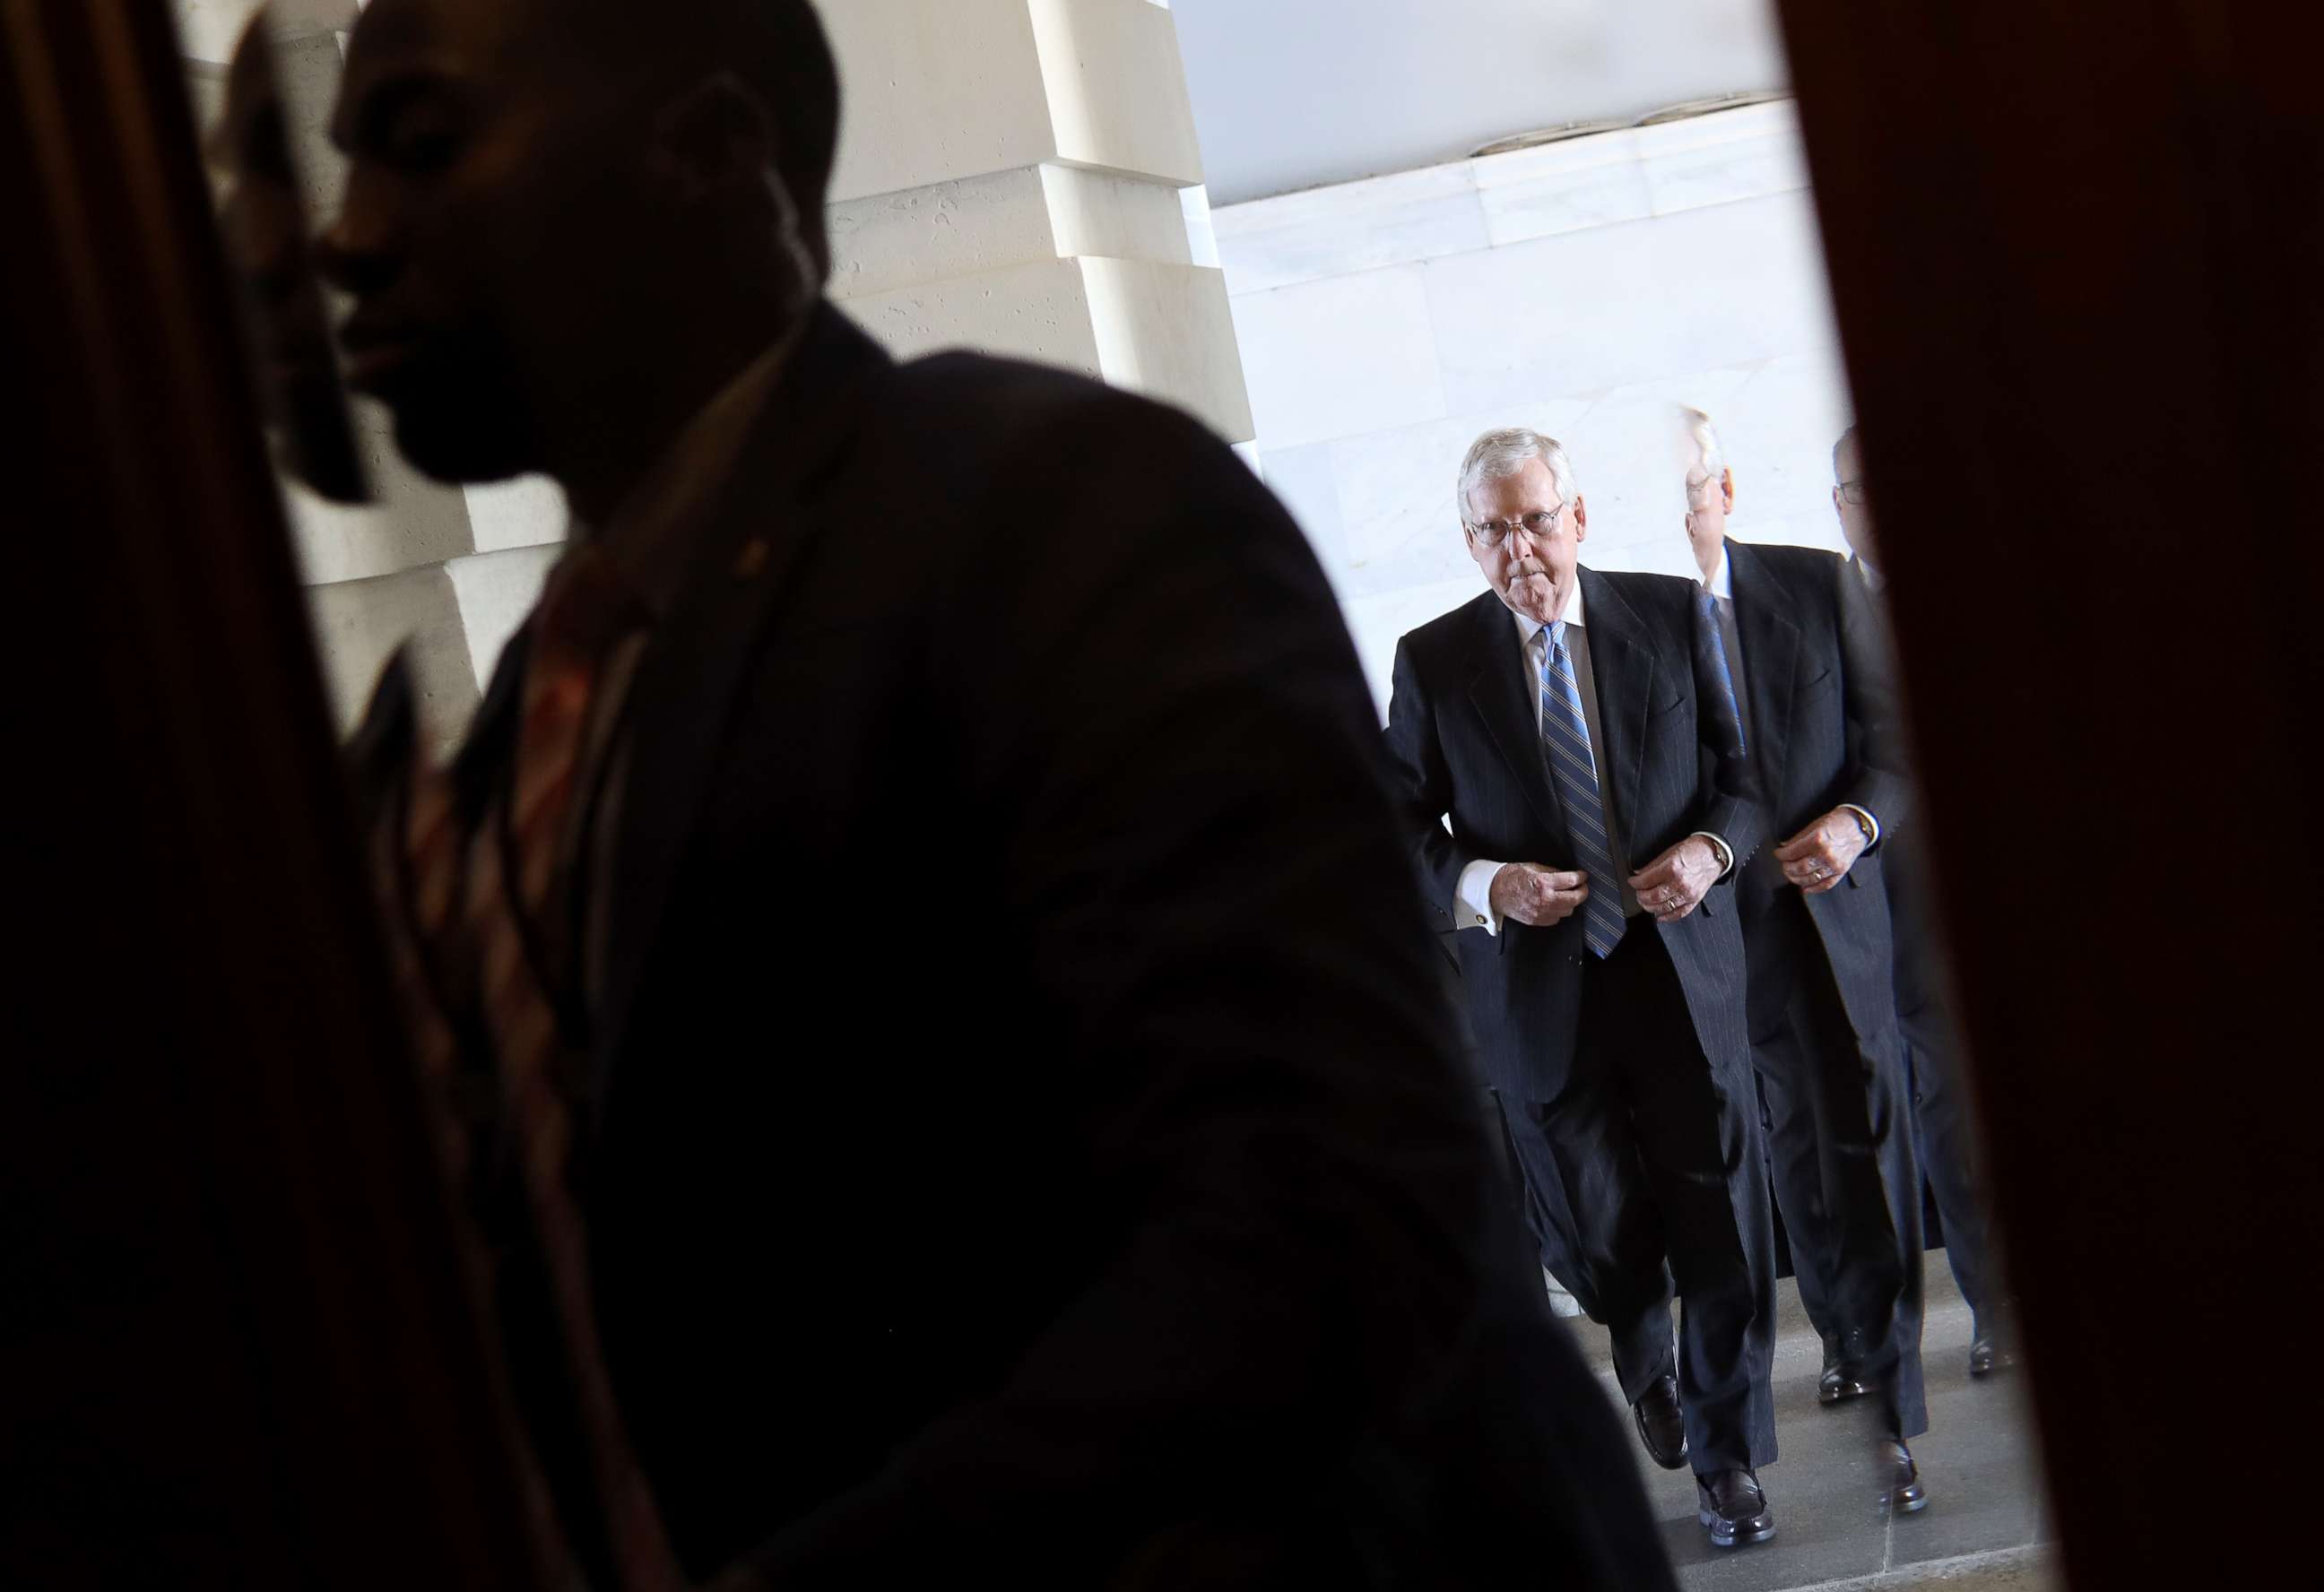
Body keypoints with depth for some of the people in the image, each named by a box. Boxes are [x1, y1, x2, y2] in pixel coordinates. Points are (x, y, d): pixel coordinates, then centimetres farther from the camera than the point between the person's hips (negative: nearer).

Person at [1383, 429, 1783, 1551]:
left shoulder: (1670, 616, 2)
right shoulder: (1432, 662, -1)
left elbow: (1745, 768, 6)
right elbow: (1400, 827, 1)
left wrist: (1712, 848, -13)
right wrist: (1484, 885, -17)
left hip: (1681, 969, 0)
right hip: (1537, 991, 0)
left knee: (1723, 1234, 3)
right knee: (1601, 1238, 7)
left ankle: (1724, 1452, 25)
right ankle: (1648, 1365, 43)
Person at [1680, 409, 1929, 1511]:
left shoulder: (1820, 588, 0)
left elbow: (1895, 735, 3)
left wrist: (1858, 820, -15)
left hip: (1830, 915, 0)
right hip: (1708, 933, 0)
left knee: (1863, 1157, -2)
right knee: (1792, 1161, 12)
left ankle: (1891, 1413, 5)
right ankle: (1848, 1338, 35)